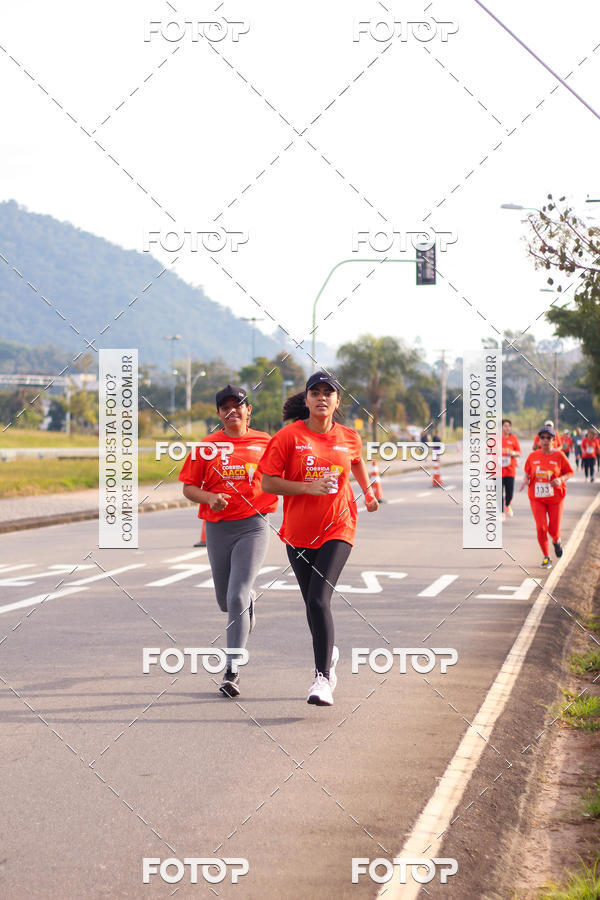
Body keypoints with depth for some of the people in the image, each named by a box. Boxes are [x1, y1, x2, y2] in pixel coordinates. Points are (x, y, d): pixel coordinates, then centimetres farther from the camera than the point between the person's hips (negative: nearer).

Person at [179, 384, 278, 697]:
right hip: (217, 528, 3)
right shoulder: (207, 447, 3)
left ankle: (232, 671, -10)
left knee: (236, 598, -15)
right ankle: (250, 598, 52)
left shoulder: (265, 443, 3)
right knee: (226, 602, 14)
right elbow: (188, 487, 5)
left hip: (253, 527, -2)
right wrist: (209, 497, -15)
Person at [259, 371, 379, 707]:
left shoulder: (349, 438, 2)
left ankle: (323, 679, -12)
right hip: (298, 531, 1)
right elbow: (268, 482, -9)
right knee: (312, 604, 12)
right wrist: (309, 487, -18)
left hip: (337, 529, -1)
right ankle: (329, 652, 41)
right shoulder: (289, 436, -5)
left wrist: (369, 493, 24)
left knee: (319, 600, -16)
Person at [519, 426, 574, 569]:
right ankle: (546, 558, 7)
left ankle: (557, 541, 40)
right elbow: (527, 471, 14)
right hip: (537, 498, 1)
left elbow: (570, 472, 2)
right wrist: (526, 479, -7)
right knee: (541, 527, -11)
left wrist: (561, 479, -17)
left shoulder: (559, 456, -6)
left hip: (555, 498, -1)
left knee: (553, 530, 1)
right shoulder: (533, 456, 0)